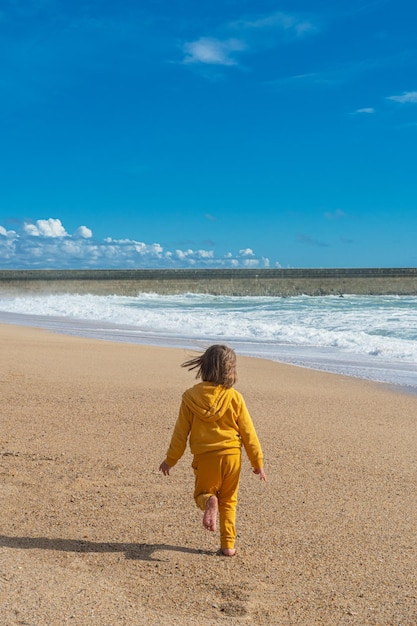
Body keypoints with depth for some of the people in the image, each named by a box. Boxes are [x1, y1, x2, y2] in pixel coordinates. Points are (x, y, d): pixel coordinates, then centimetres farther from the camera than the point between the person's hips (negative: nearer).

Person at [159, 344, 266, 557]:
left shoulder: (191, 397, -8)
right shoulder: (235, 398, -9)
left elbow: (181, 432, -2)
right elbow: (248, 433, -3)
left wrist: (170, 459, 10)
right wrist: (258, 462, 8)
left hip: (205, 457, -1)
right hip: (231, 455, 1)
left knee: (202, 493, 20)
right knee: (229, 501, 18)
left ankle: (209, 502, -15)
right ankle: (228, 545, 16)